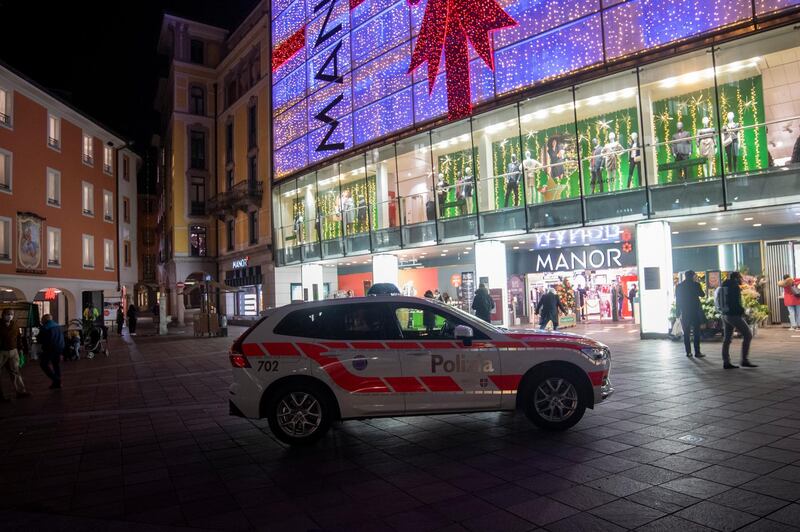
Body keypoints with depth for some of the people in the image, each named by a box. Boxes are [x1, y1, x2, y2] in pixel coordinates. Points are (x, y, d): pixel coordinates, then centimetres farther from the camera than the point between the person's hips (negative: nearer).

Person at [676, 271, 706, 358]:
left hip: (684, 312, 3)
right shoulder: (696, 285, -7)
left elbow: (677, 300, 3)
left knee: (686, 333, 8)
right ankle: (697, 352, -1)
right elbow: (702, 294, 9)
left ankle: (688, 352, 7)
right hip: (695, 311, -2)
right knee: (696, 332, 2)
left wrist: (678, 312, 8)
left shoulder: (679, 286, 1)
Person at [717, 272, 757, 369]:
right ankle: (745, 360, -3)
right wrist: (742, 311, 0)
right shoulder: (735, 287, -11)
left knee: (727, 339, 9)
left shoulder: (724, 286, 14)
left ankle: (726, 362, 9)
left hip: (725, 315, 9)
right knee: (747, 335, -2)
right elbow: (737, 303, -17)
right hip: (734, 315, -9)